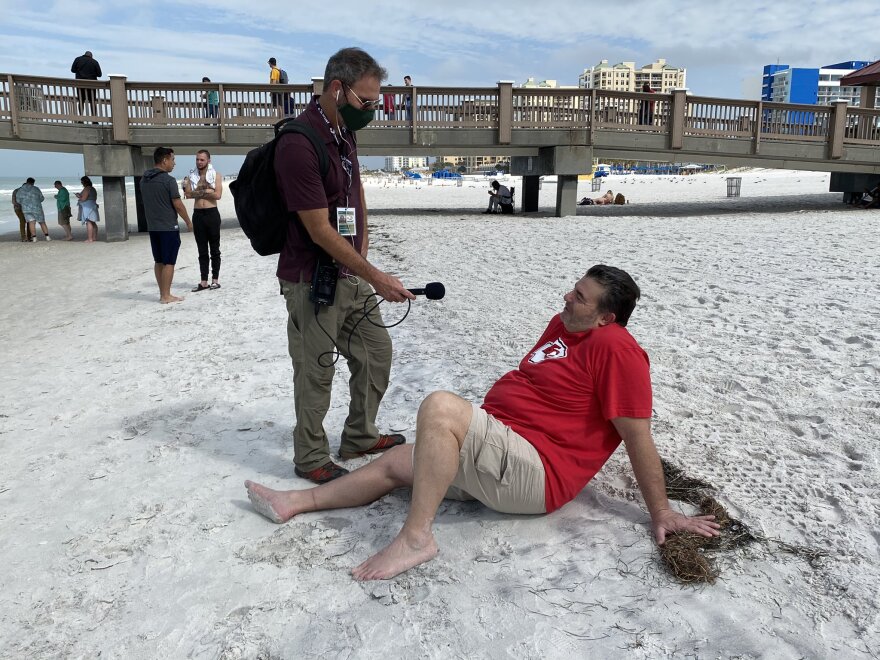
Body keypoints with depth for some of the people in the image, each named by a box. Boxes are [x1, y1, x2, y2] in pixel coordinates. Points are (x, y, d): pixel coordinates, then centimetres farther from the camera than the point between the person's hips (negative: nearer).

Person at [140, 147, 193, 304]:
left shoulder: (144, 180, 9)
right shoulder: (168, 180, -14)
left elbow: (147, 202, 15)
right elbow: (178, 205, -14)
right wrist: (188, 222, -2)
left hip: (152, 227, 7)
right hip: (168, 227, -7)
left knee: (159, 261, 12)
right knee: (168, 262, -2)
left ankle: (163, 293, 18)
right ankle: (166, 296, 0)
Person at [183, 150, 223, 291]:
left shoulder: (216, 175, 0)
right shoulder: (192, 176, 9)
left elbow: (217, 195, -13)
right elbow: (188, 194, -4)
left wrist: (198, 192, -9)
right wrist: (206, 191, -12)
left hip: (212, 213, -3)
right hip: (197, 214, 3)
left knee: (214, 249, 3)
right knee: (202, 250, 6)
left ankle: (215, 280, 10)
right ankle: (204, 282, 9)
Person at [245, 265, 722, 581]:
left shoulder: (613, 345, -15)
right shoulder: (563, 326, 12)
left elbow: (637, 435, -17)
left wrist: (661, 512, -14)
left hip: (533, 473, -10)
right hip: (495, 457, 10)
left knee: (439, 406, -30)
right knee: (396, 462, 12)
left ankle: (415, 537, -22)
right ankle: (295, 503, 21)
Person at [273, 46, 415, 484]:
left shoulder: (344, 131, 7)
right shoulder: (298, 144, -22)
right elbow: (320, 231, -23)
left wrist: (363, 240, 16)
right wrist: (376, 277, -22)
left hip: (351, 274, 9)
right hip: (312, 279, -9)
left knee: (376, 351, 15)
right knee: (316, 373, 2)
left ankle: (360, 436, 33)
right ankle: (311, 459, 22)